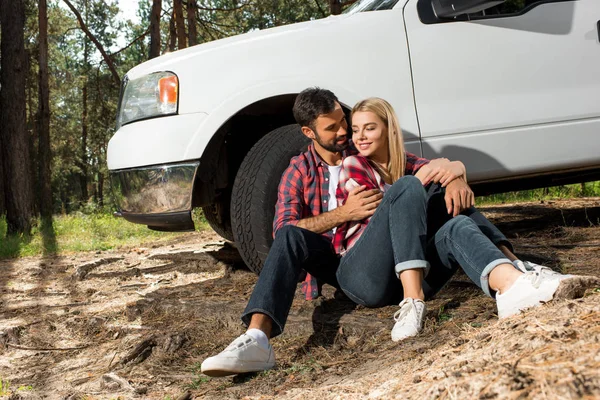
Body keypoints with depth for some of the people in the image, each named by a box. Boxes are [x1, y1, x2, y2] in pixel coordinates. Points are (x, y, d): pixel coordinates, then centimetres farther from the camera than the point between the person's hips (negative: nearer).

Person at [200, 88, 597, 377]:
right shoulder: (299, 172, 18)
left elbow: (430, 166, 16)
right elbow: (283, 230, 4)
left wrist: (455, 177, -11)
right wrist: (343, 213, -7)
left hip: (392, 266, 1)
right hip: (348, 272, -1)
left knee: (455, 227, -29)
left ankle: (511, 284, -63)